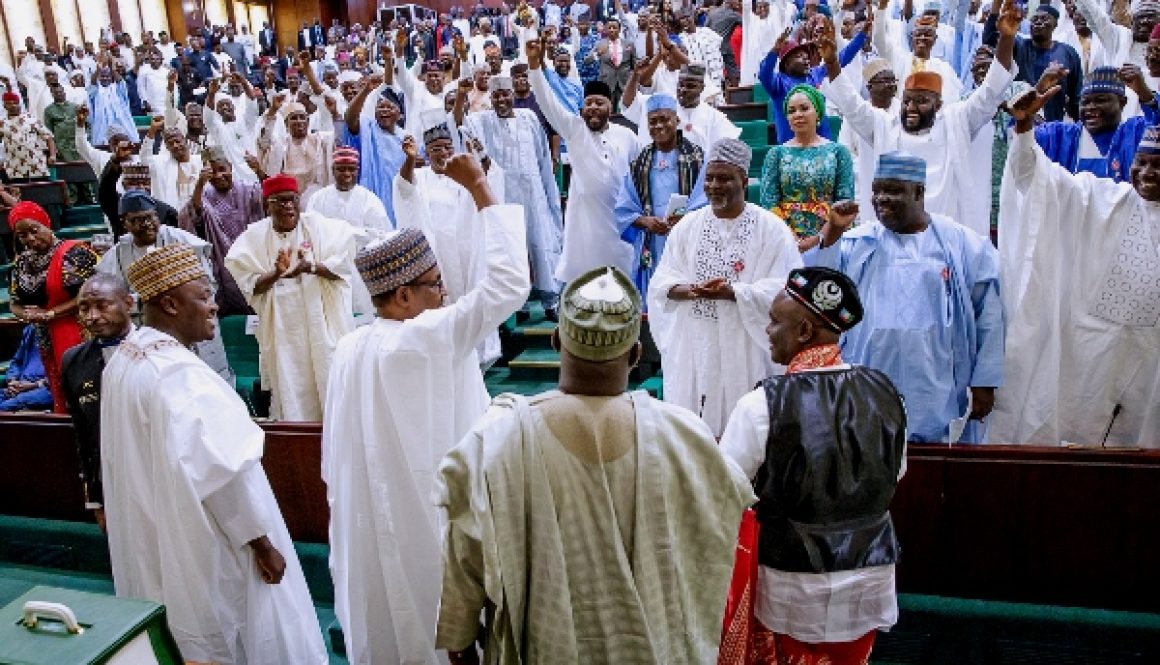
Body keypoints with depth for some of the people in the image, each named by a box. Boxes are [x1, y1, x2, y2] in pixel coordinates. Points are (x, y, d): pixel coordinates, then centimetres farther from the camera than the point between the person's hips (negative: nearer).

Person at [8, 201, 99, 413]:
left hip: (79, 338, -6)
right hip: (47, 342, 6)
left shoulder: (73, 253, -8)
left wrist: (48, 314, -12)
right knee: (61, 399, 12)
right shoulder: (21, 263, 11)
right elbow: (15, 305, 15)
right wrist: (29, 315, -7)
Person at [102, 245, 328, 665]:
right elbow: (223, 468, -28)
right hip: (199, 547, -9)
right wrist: (262, 542, -18)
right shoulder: (181, 374, -27)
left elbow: (127, 458, 11)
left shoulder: (122, 360, 1)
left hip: (149, 538, 9)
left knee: (176, 631, 24)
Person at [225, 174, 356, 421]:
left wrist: (312, 267, -25)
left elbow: (343, 264, -8)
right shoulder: (254, 237, 2)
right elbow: (249, 286, -3)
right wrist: (276, 274, -23)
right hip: (282, 333, 1)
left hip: (323, 325, 0)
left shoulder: (319, 226, 0)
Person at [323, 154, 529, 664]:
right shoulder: (430, 337, -22)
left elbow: (336, 454, 6)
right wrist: (479, 190, -18)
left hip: (368, 522, 7)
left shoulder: (349, 349, -1)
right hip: (426, 516, -7)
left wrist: (343, 504, 20)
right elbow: (509, 283, -24)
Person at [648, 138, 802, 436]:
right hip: (692, 346, 3)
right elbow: (661, 281, 4)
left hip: (744, 348, -3)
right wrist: (690, 290, -17)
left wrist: (731, 292, -21)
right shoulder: (688, 225, 8)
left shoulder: (771, 228, -4)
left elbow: (783, 289, -10)